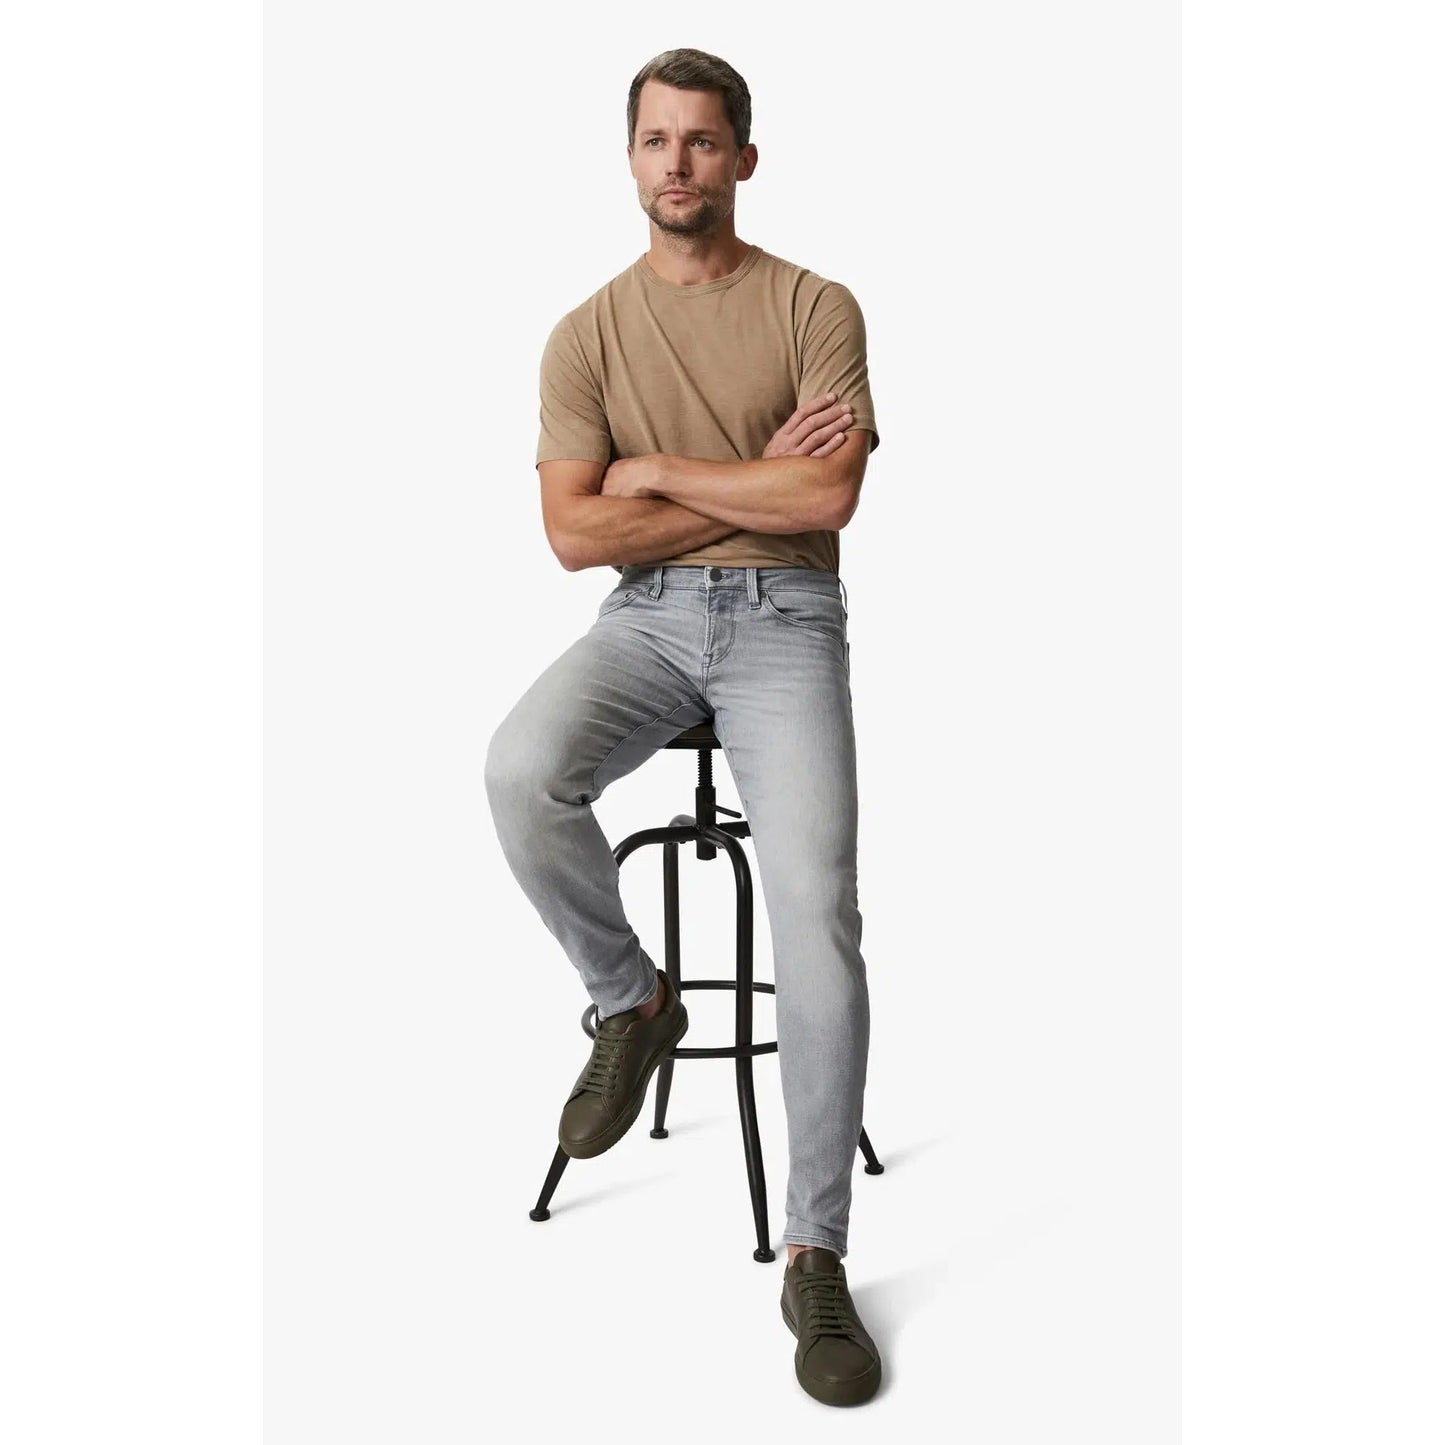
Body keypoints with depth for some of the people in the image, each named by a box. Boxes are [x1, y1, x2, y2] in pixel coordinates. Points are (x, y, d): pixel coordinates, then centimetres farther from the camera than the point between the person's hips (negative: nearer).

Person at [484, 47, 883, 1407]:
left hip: (783, 618, -2)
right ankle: (630, 1001, 0)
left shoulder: (815, 307, 3)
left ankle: (815, 1255, -7)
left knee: (816, 906, -20)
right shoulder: (587, 332, 8)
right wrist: (754, 485, -6)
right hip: (646, 618, 2)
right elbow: (573, 534, -3)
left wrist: (662, 472, -6)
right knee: (520, 772, -30)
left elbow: (828, 498, -11)